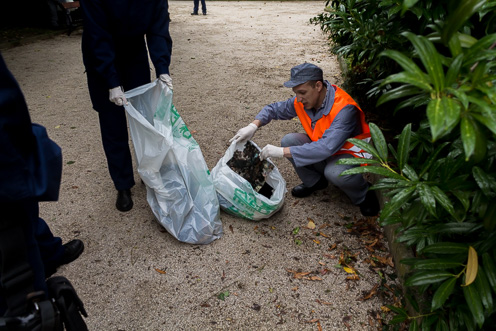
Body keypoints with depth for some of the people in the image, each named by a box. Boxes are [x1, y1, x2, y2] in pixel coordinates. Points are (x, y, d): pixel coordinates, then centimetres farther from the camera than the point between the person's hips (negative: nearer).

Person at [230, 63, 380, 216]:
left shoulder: (344, 108, -32)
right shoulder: (302, 101, -11)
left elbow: (327, 148, -42)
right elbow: (274, 109, 2)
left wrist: (282, 152, -42)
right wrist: (253, 126, -19)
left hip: (350, 153, -6)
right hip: (323, 148, 6)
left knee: (334, 172, -39)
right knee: (289, 140, -14)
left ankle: (363, 195, -3)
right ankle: (313, 182, 8)